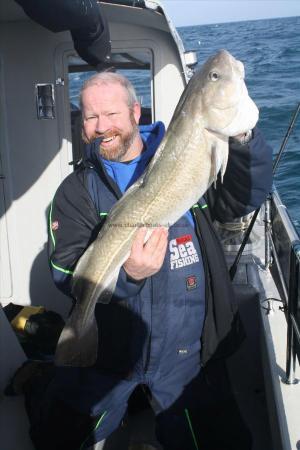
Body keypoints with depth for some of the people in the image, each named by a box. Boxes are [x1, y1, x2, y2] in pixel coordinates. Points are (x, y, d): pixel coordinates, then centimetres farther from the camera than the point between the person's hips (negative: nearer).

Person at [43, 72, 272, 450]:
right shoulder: (76, 191, -2)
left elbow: (243, 200, -11)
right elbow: (66, 272, -14)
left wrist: (244, 139, -28)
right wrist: (124, 274, -34)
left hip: (188, 351, 0)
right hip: (107, 352, 1)